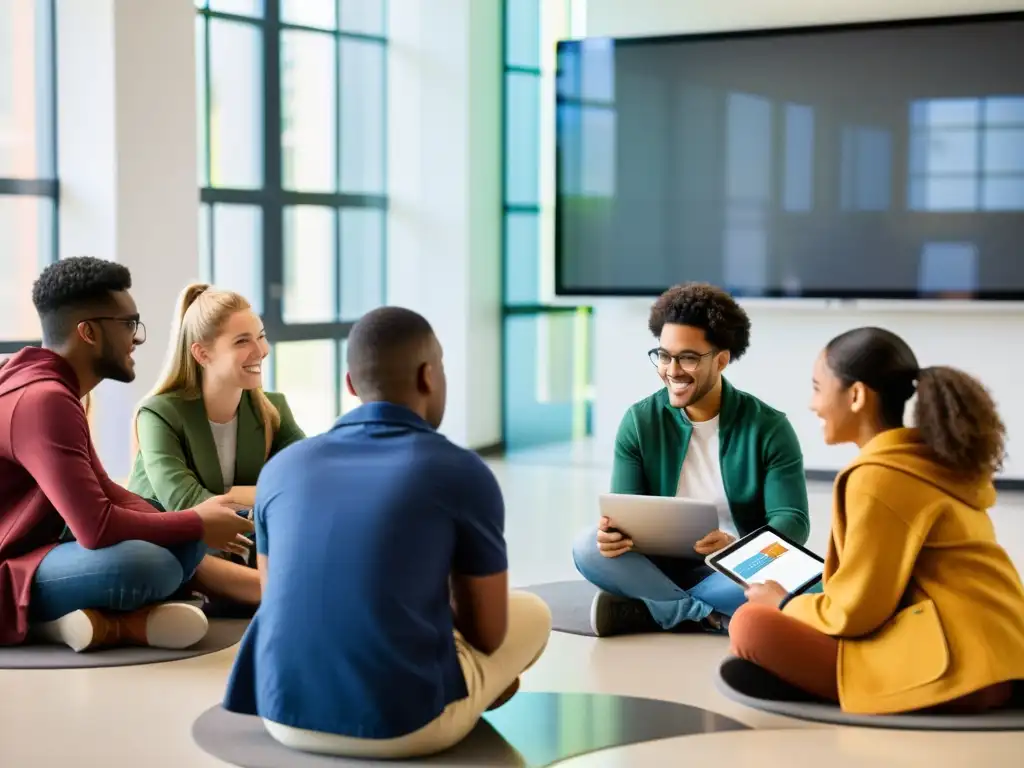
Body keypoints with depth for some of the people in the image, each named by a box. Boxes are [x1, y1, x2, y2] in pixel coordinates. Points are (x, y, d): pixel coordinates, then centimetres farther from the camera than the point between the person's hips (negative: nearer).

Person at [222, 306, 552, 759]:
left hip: (285, 714, 5)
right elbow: (488, 634, 1)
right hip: (403, 721, -5)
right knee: (532, 614, 25)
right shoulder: (462, 473, -7)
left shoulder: (282, 468, 5)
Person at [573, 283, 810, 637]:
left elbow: (792, 522, -13)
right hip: (662, 567, 2)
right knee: (590, 546, -25)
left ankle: (641, 611, -26)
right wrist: (612, 531, -31)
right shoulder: (640, 421, 0)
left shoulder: (768, 427, -7)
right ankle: (711, 618, -28)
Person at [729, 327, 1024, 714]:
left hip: (954, 667, -10)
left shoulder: (878, 478, -13)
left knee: (752, 626, -12)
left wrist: (784, 605, 7)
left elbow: (855, 610, -11)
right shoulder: (936, 460, 14)